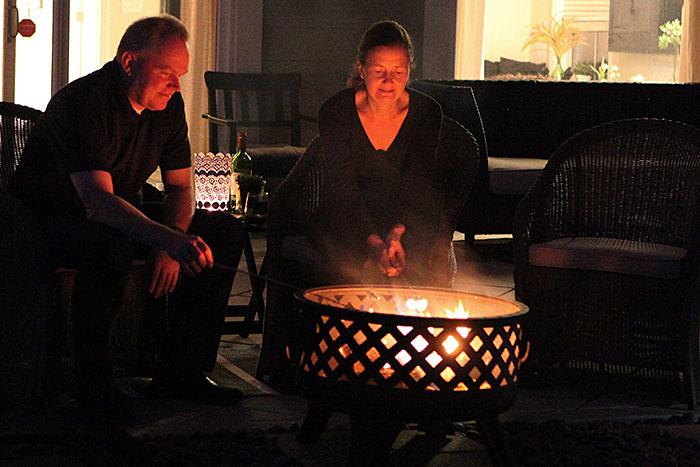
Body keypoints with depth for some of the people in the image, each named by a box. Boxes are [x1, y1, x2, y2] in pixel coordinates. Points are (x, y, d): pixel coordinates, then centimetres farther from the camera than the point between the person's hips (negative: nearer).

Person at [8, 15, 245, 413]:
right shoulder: (84, 103, -27)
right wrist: (171, 240, -51)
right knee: (110, 247, -41)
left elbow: (180, 187, 4)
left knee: (225, 231, -6)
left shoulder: (169, 105, -2)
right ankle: (93, 382, -23)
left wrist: (170, 248, -16)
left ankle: (181, 373, -7)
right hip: (49, 216, -8)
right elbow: (98, 201, -38)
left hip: (122, 214, 8)